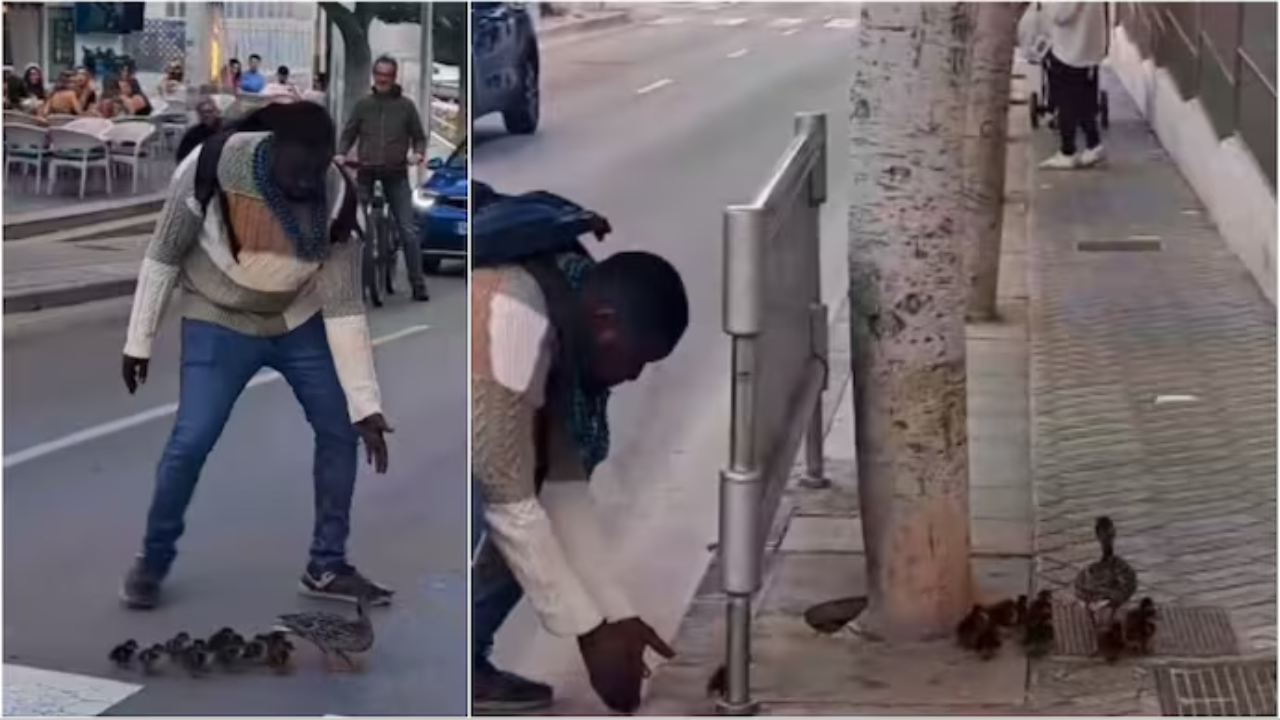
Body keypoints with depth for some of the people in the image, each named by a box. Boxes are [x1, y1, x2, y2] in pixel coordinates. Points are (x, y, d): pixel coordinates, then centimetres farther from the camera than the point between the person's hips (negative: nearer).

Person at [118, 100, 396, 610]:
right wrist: (139, 340, -8)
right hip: (220, 322, -3)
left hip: (299, 322, 3)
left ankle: (326, 567, 16)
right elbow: (163, 255, -13)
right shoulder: (213, 166, -28)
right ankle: (153, 561, 9)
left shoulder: (337, 198, -21)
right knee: (190, 442, -14)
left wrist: (366, 405, -19)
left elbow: (344, 307, -16)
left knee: (340, 429, 1)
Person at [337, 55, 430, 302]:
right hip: (366, 173, 1)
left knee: (409, 231, -8)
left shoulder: (406, 105, 3)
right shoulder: (363, 104, 5)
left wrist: (418, 153, -12)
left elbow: (419, 136, 8)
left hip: (396, 175, -1)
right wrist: (340, 154, -8)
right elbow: (348, 134, 10)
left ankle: (418, 285, -5)